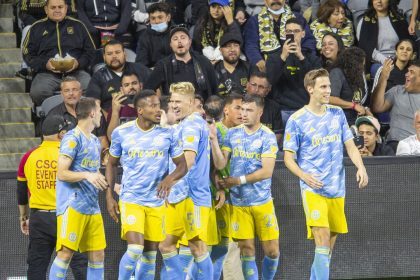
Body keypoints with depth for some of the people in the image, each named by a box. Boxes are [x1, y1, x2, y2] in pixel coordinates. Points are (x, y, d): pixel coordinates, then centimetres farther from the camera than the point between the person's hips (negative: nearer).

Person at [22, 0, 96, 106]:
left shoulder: (77, 25, 17)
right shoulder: (37, 28, 15)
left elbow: (91, 51, 16)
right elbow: (27, 54, 11)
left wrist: (78, 63, -6)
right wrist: (45, 64, -8)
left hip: (76, 71, 0)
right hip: (47, 73, 0)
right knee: (37, 93, -34)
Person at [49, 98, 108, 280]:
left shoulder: (95, 141, 19)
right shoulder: (72, 138, -8)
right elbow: (61, 173, -15)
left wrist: (107, 185, 16)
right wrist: (87, 175, -26)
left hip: (92, 208, 8)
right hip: (73, 205, -8)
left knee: (97, 254, 6)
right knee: (66, 252, -12)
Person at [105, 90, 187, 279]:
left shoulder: (167, 133, -1)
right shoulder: (121, 133, -3)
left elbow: (182, 165, 3)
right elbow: (112, 164, 10)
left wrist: (170, 178, -19)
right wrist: (109, 196, 4)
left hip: (156, 202, 3)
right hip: (131, 200, -3)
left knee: (150, 254, 7)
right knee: (135, 249, -18)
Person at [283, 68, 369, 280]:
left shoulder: (337, 114, 8)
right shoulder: (297, 120, -5)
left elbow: (350, 146, 12)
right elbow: (288, 158, -2)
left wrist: (360, 167, -8)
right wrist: (304, 176, -21)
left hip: (337, 189, 5)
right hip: (313, 189, -5)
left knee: (329, 245, 10)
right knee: (322, 241, -18)